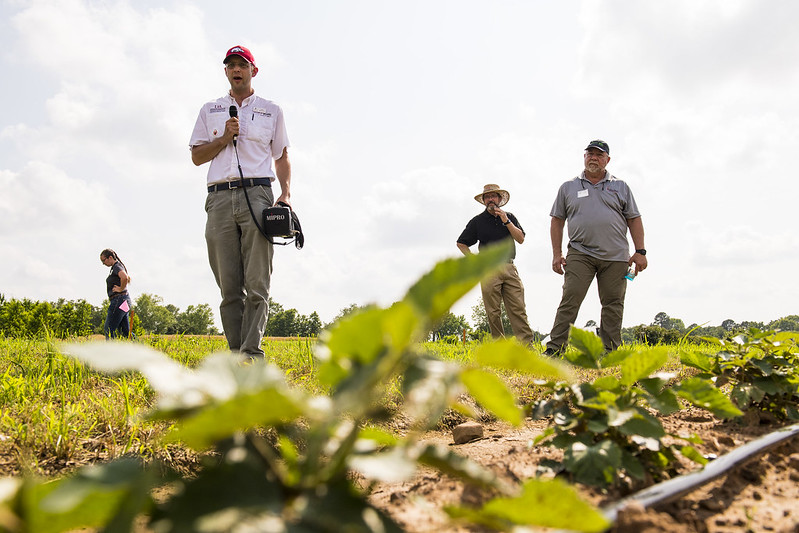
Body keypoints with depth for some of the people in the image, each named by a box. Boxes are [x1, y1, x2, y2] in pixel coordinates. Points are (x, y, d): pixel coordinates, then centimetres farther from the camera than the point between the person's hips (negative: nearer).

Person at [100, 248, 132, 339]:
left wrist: (121, 289, -19)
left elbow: (124, 277, -33)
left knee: (108, 330, -6)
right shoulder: (116, 267, 19)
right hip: (125, 301, 10)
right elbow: (128, 279, 37)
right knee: (125, 332, 8)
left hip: (119, 301, -10)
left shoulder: (117, 266, -11)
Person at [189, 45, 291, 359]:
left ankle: (252, 354, -16)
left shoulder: (271, 110, 19)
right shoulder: (210, 111, 21)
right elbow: (197, 157, 16)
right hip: (220, 198, 2)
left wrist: (286, 193, 2)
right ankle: (236, 355, 1)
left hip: (257, 195, -1)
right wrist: (225, 138, -1)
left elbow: (281, 156, 18)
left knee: (257, 283, -13)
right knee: (229, 287, -2)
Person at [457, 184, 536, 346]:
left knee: (518, 308, -6)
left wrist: (506, 221, -5)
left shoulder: (509, 217, 15)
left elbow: (521, 239, 4)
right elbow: (461, 243, 14)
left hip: (509, 268, 1)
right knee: (493, 312, -4)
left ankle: (527, 344, -8)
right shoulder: (478, 221, 9)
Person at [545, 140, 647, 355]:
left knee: (613, 304, 2)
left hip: (615, 256, 1)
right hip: (580, 254, -1)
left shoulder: (620, 187, 15)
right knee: (570, 299, -11)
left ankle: (611, 351, 9)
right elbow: (557, 221, 12)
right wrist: (557, 253, 3)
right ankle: (555, 347, -11)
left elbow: (634, 220, 13)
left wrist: (640, 251, 3)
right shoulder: (568, 187, 13)